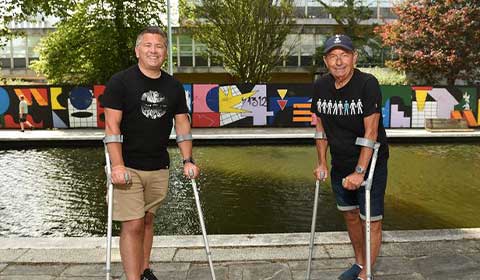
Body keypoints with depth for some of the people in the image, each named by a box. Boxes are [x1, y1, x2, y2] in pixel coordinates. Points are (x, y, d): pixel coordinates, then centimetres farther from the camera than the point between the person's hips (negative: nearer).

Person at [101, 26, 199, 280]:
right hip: (128, 167, -4)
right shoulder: (120, 82, -5)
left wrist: (188, 161, 2)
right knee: (132, 225, -6)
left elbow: (182, 124, 9)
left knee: (147, 220, 15)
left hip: (159, 167, 5)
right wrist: (117, 165, -18)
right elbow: (112, 125, -11)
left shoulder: (173, 86, 9)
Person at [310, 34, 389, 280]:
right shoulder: (320, 86, -4)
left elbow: (371, 132, -22)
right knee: (349, 214, 19)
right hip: (340, 165, 6)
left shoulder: (367, 84, -19)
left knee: (371, 220, 1)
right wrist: (322, 163, 3)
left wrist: (360, 171, -24)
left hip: (370, 164, -5)